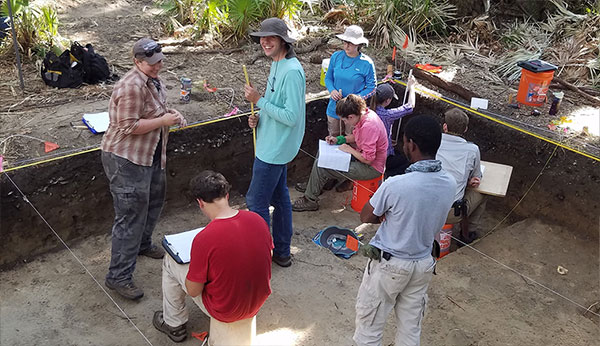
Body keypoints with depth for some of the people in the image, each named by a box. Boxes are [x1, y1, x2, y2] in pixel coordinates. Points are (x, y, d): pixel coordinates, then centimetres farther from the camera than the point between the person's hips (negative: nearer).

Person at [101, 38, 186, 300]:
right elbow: (129, 126, -26)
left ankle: (143, 244, 50)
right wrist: (164, 121, -22)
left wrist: (171, 113, 3)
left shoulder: (154, 81, 9)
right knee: (130, 216, -7)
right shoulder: (132, 87, -23)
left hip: (151, 156, 10)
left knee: (153, 202, 26)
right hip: (126, 160, -10)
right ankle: (118, 276, 2)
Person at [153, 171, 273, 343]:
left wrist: (194, 262, 3)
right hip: (259, 302, 5)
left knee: (170, 262, 11)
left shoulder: (204, 239, -28)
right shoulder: (258, 220, -12)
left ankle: (174, 325, 30)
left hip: (225, 311, -5)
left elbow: (193, 291, -16)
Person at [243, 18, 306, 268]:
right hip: (274, 145, 11)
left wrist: (258, 100, -22)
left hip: (274, 149, -11)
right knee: (279, 198, 18)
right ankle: (281, 253, 32)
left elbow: (291, 116, -27)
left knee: (256, 201, -2)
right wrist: (259, 118, 2)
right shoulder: (277, 64, 8)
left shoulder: (291, 71, -23)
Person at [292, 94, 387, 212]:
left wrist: (350, 149, -15)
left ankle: (310, 201, 2)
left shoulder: (368, 127, -32)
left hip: (371, 168, -10)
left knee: (320, 166, -14)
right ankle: (313, 186, 28)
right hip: (362, 155, 10)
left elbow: (368, 159, -29)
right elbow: (355, 136, 16)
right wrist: (338, 139, 2)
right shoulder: (365, 113, -3)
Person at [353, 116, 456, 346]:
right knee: (411, 327, 19)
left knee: (369, 324, 13)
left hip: (389, 265, -5)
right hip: (424, 264, 6)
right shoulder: (449, 184, -9)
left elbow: (366, 217, -12)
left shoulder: (395, 185, -27)